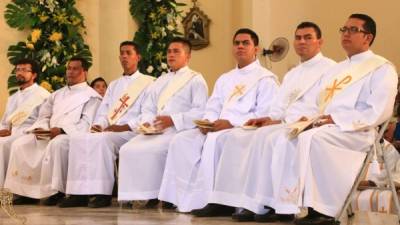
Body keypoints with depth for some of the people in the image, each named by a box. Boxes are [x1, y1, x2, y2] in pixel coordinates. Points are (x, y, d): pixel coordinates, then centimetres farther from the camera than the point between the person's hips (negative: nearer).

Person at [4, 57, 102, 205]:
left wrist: (62, 130, -21)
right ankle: (26, 191, -17)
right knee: (20, 144, -16)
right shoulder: (57, 94, 28)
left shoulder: (91, 95, 6)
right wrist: (40, 128, -1)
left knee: (56, 144, -39)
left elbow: (86, 123, -8)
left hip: (73, 135, -6)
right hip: (49, 135, 7)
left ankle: (53, 191, -33)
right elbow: (44, 116, 23)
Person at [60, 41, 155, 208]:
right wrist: (98, 125, -4)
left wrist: (122, 127, -17)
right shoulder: (114, 85, 28)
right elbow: (103, 111, 20)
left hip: (130, 132, -6)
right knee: (78, 139, -19)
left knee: (103, 140, -35)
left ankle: (103, 193, -32)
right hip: (109, 132, 6)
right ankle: (80, 193, -25)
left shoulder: (147, 82, 6)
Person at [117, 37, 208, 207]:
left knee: (149, 150, -31)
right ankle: (135, 194, -17)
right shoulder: (161, 81, 29)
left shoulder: (195, 80, 6)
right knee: (127, 150, -19)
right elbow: (148, 108, 25)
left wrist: (173, 120, -18)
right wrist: (147, 122, 1)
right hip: (155, 130, 7)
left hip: (179, 130, -6)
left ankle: (154, 195, -17)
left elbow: (200, 111, -8)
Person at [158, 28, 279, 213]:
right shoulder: (225, 79, 27)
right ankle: (185, 198, -21)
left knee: (214, 141, -36)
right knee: (181, 140, -15)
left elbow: (264, 115, -10)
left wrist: (230, 123, -19)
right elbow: (213, 108, 21)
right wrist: (207, 121, -5)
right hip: (218, 128, 7)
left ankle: (203, 199, -32)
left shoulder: (266, 78, 2)